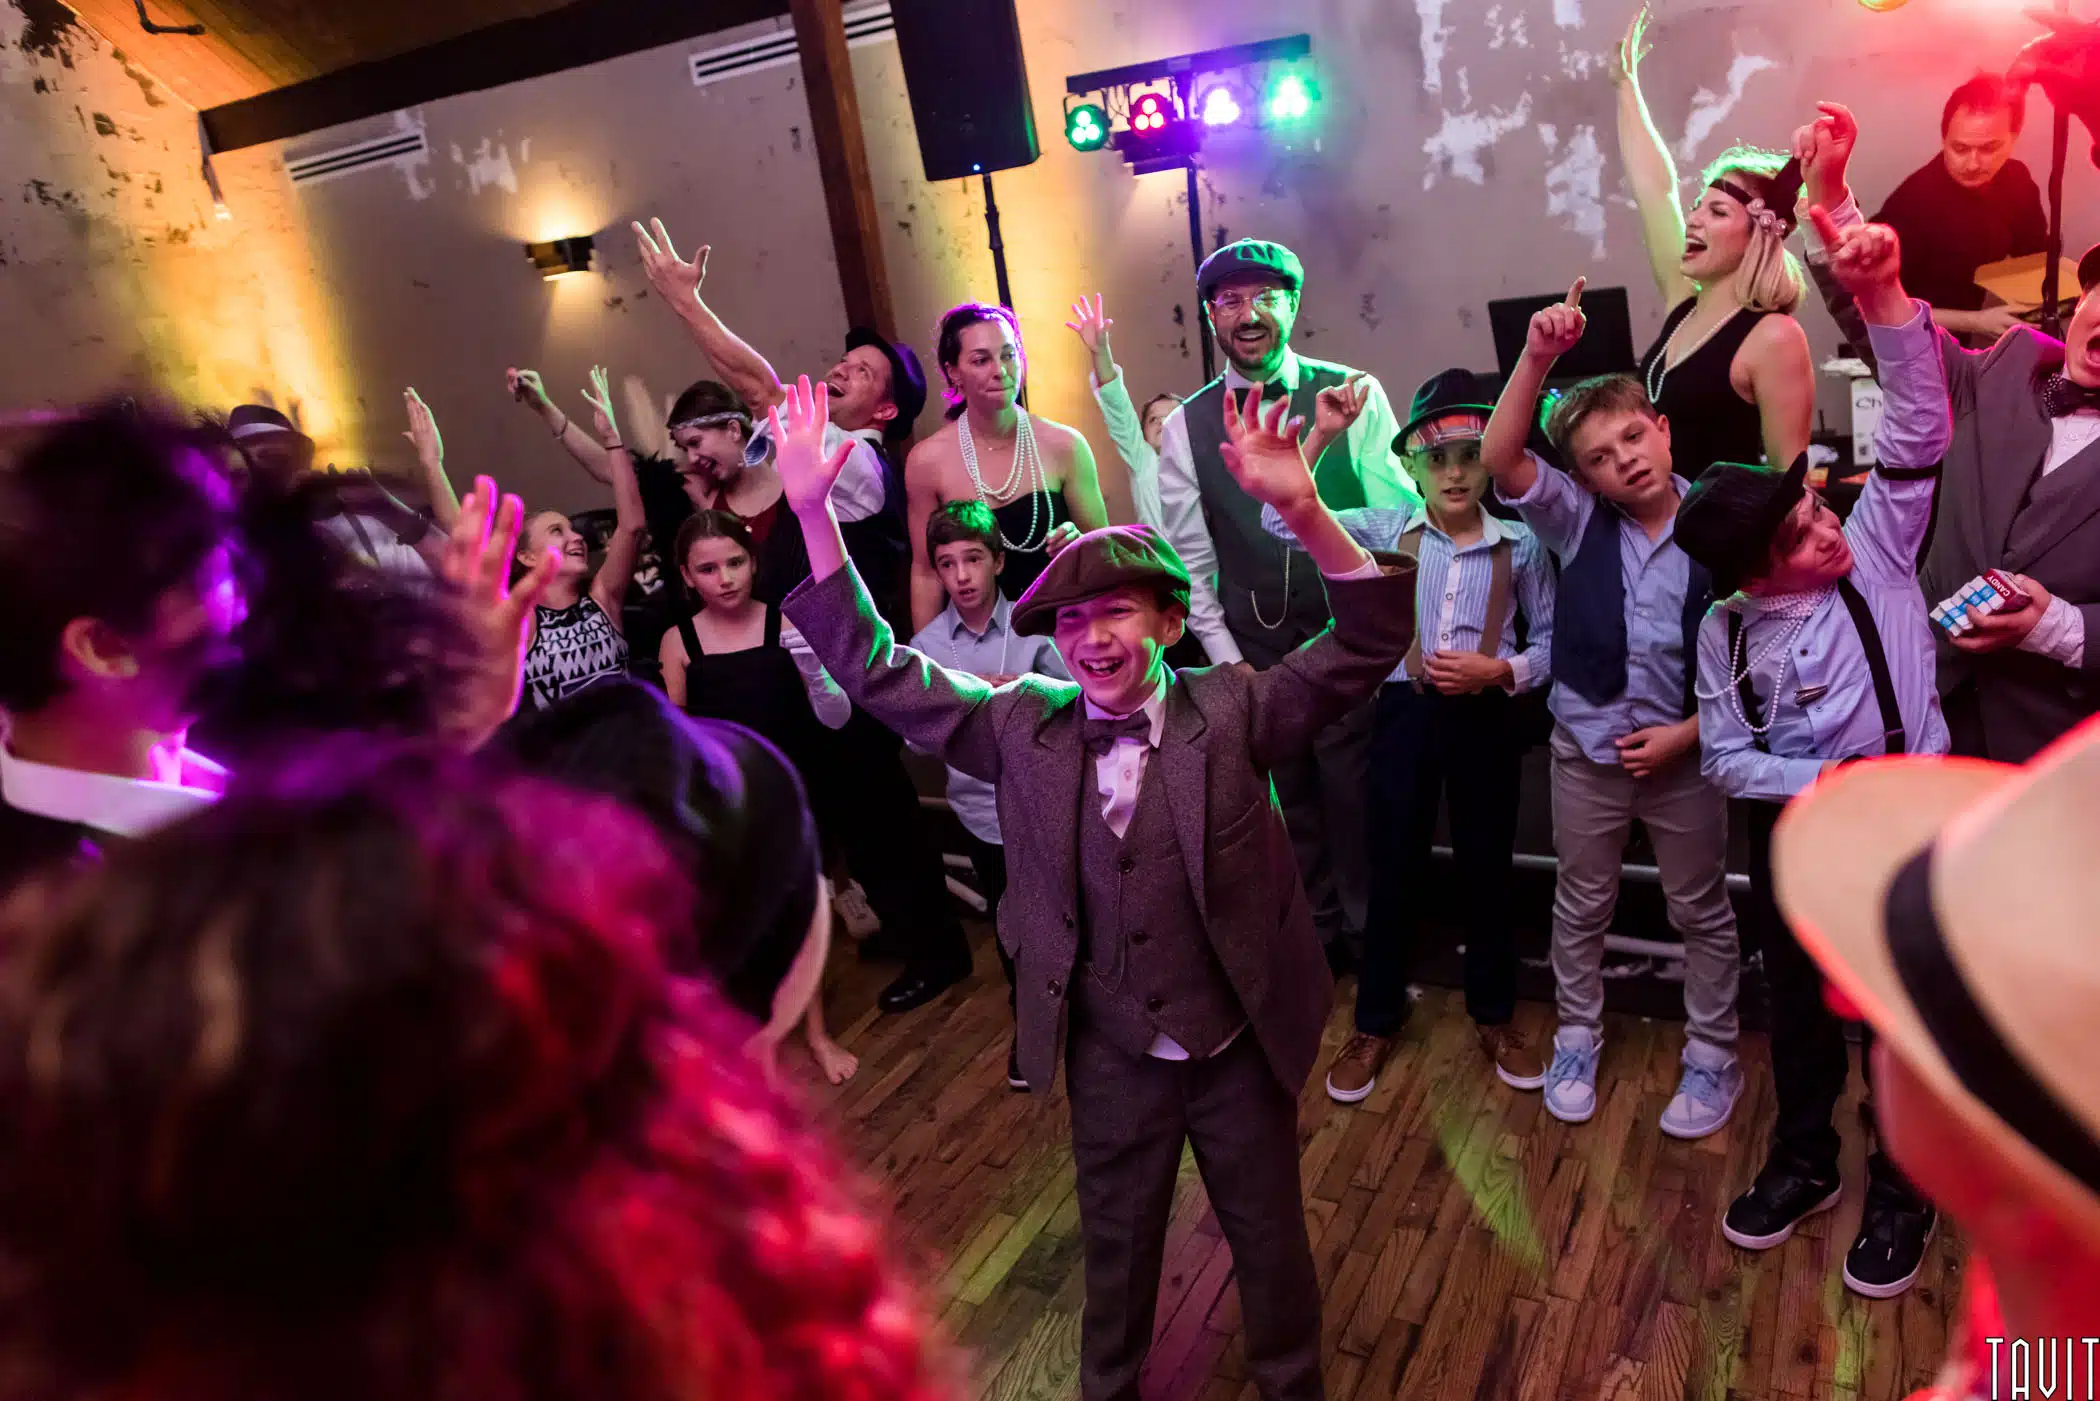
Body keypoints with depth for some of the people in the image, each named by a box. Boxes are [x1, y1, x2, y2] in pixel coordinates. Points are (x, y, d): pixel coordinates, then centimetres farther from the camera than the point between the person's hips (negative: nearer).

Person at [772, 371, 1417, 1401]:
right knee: (1114, 1246, 24)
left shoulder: (1232, 711, -13)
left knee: (1270, 1241, 21)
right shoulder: (1025, 728, -7)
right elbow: (877, 673, -6)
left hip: (1240, 1045, -1)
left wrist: (1305, 514, -40)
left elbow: (1369, 648, -23)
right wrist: (814, 515, -15)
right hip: (1109, 1057, 2)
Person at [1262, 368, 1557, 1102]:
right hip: (1407, 711, 0)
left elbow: (1551, 643, 2)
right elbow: (1283, 520, -10)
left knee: (1486, 867, 13)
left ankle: (1494, 1015, 34)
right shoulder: (1383, 531, -2)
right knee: (1394, 867, 9)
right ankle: (1375, 1022, 26)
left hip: (1487, 718, 0)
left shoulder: (1522, 545, -3)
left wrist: (1500, 671, -16)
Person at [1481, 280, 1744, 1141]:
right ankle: (1577, 1041, 37)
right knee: (1581, 904, 17)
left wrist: (1687, 732, -14)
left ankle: (1713, 1058, 34)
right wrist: (1536, 358, -36)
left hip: (1685, 750, -1)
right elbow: (1500, 459, -26)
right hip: (1586, 747, 1)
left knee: (1701, 910, 16)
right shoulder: (1578, 520, -10)